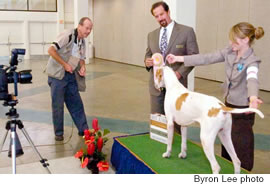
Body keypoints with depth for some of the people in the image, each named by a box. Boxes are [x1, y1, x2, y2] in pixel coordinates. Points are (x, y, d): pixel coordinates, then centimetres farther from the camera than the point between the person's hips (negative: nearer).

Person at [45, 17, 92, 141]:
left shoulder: (82, 42, 10)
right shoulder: (68, 35, -15)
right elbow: (51, 50, -22)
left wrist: (82, 67, -3)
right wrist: (65, 65, -20)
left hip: (71, 75, 7)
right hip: (57, 75, -7)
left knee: (76, 103, 9)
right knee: (58, 104, 2)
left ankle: (83, 130, 17)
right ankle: (58, 133, 15)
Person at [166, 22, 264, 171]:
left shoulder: (251, 61, -21)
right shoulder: (229, 52, -2)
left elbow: (252, 79, -41)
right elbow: (206, 58, 0)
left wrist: (253, 97, -63)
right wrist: (178, 58, -2)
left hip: (242, 109, -7)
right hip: (229, 104, 7)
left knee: (241, 147, 3)